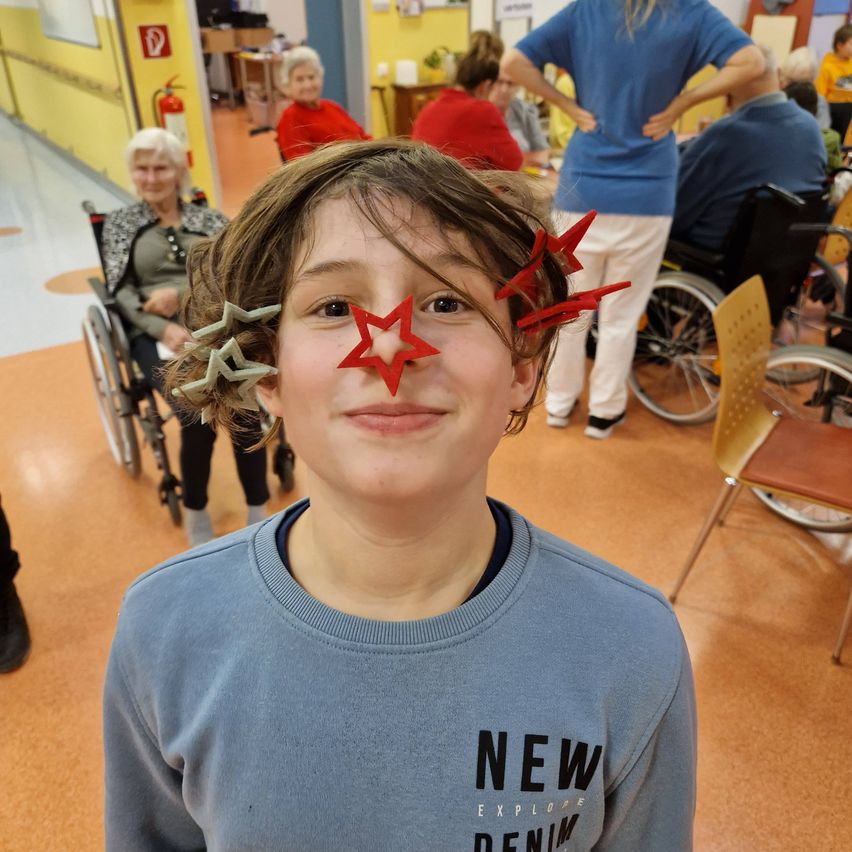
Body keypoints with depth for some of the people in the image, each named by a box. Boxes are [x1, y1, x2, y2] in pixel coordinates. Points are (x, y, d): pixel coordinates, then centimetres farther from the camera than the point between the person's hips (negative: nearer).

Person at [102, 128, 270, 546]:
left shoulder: (208, 219, 16)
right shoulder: (120, 223, 15)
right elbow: (121, 292, 4)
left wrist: (180, 293, -12)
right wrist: (163, 327, -14)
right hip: (157, 335, -1)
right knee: (199, 416, -29)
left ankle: (258, 511, -12)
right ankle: (195, 512, -4)